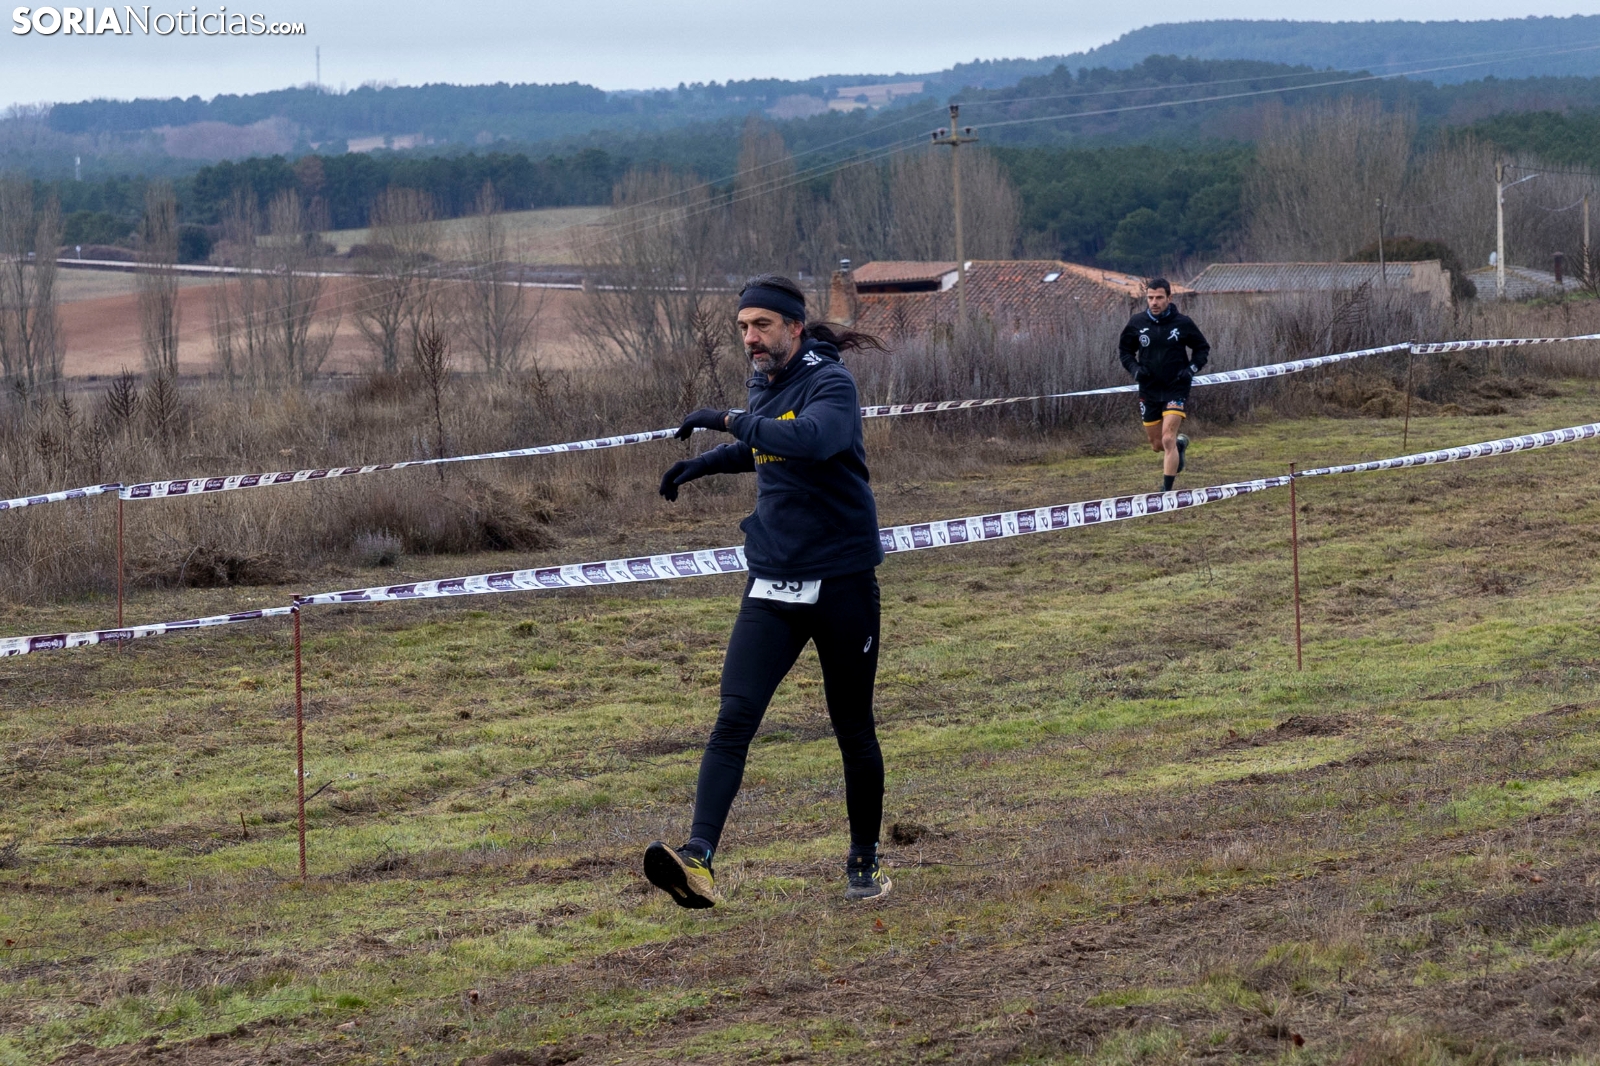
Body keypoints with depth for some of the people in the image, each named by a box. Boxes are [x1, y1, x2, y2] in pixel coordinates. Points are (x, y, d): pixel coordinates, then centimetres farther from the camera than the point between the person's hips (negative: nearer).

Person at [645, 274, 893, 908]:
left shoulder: (830, 384, -13)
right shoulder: (764, 387, 9)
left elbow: (813, 439, -36)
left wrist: (728, 421, -32)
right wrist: (704, 465, 25)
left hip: (842, 583, -5)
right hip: (772, 582, 5)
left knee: (853, 729, 8)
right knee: (734, 719, -12)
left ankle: (864, 862, 25)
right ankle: (699, 858, -24)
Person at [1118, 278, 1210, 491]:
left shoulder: (1183, 323, -6)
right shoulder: (1137, 323, -2)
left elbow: (1203, 348, 8)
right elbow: (1124, 350, 13)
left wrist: (1191, 368, -8)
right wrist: (1134, 368, -6)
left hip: (1176, 388, -3)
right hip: (1149, 391, 3)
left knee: (1168, 440, -16)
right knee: (1157, 446, 12)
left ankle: (1167, 490, -11)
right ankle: (1180, 444, 46)